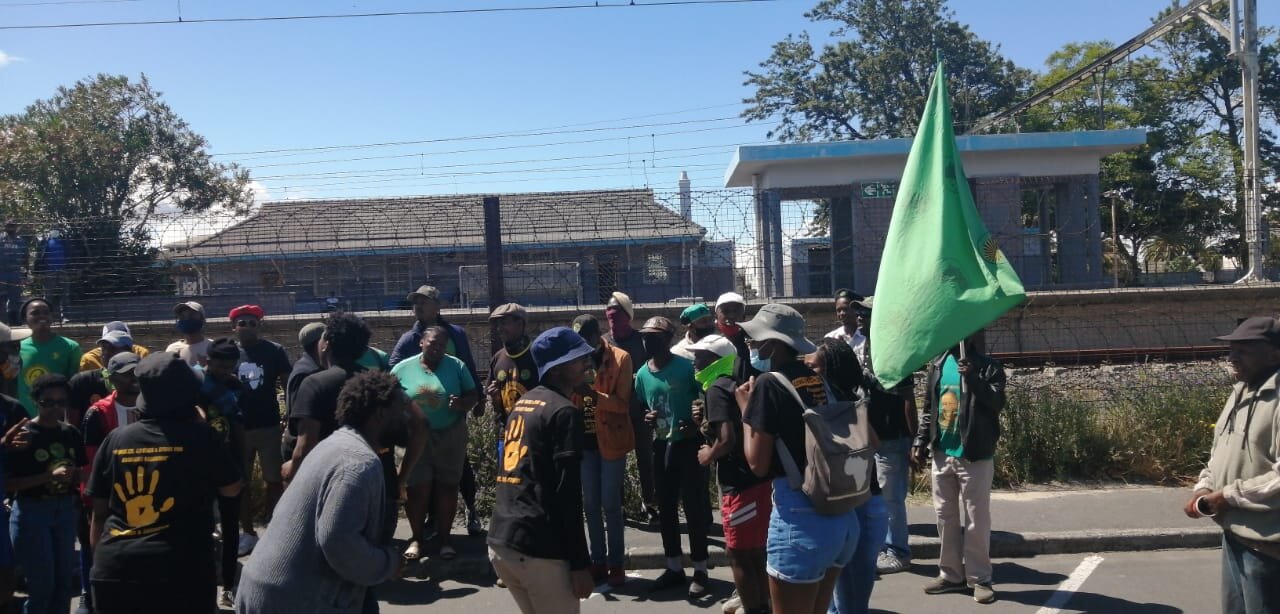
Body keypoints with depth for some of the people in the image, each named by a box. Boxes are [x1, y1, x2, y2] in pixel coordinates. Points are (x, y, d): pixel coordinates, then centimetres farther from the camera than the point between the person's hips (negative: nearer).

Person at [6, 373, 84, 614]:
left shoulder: (71, 434, 5)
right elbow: (8, 483, -14)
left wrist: (74, 475, -5)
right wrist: (48, 476, -23)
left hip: (65, 511, 5)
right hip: (32, 513, -5)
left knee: (64, 581, 12)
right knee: (42, 585, -1)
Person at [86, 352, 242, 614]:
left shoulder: (115, 439, 5)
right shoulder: (200, 435, -5)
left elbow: (99, 513, 11)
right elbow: (232, 489, 8)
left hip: (114, 569, 3)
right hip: (180, 570, -3)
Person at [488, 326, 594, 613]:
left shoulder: (521, 403, 15)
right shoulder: (564, 411, -10)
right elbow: (567, 494, -15)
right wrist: (580, 562, -13)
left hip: (499, 541, 8)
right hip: (537, 548, -8)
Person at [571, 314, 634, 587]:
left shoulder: (620, 358, -8)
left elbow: (623, 403, -13)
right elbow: (566, 397, 8)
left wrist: (594, 394, -28)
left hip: (611, 440, -4)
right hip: (584, 441, 4)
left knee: (610, 504, 1)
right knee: (591, 505, 10)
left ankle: (616, 564, 12)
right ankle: (598, 562, 20)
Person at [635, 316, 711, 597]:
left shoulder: (686, 367, -13)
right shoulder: (642, 374, 2)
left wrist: (697, 425, -21)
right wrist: (646, 418, -6)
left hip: (689, 444, -5)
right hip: (661, 446, 5)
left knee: (693, 506, 0)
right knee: (665, 508, 12)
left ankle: (700, 570, 13)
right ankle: (674, 568, 27)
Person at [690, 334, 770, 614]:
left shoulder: (716, 389, -13)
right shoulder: (735, 384, 14)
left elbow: (727, 439, -24)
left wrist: (709, 455, -6)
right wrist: (705, 422, 10)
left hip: (741, 483, -10)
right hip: (757, 477, 10)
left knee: (739, 554, 2)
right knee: (754, 550, 21)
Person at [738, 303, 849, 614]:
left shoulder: (769, 383, -10)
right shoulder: (820, 377, 9)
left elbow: (758, 464, -10)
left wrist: (746, 409, 3)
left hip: (801, 515, -7)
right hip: (843, 514, 8)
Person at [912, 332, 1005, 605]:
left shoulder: (988, 366, -4)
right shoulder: (938, 364, 10)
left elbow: (997, 402, -18)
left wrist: (973, 377, -28)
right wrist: (921, 440, 7)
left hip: (974, 455, -5)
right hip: (941, 454, 5)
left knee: (977, 519, 1)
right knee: (945, 517, 11)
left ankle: (980, 578, 12)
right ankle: (951, 574, 21)